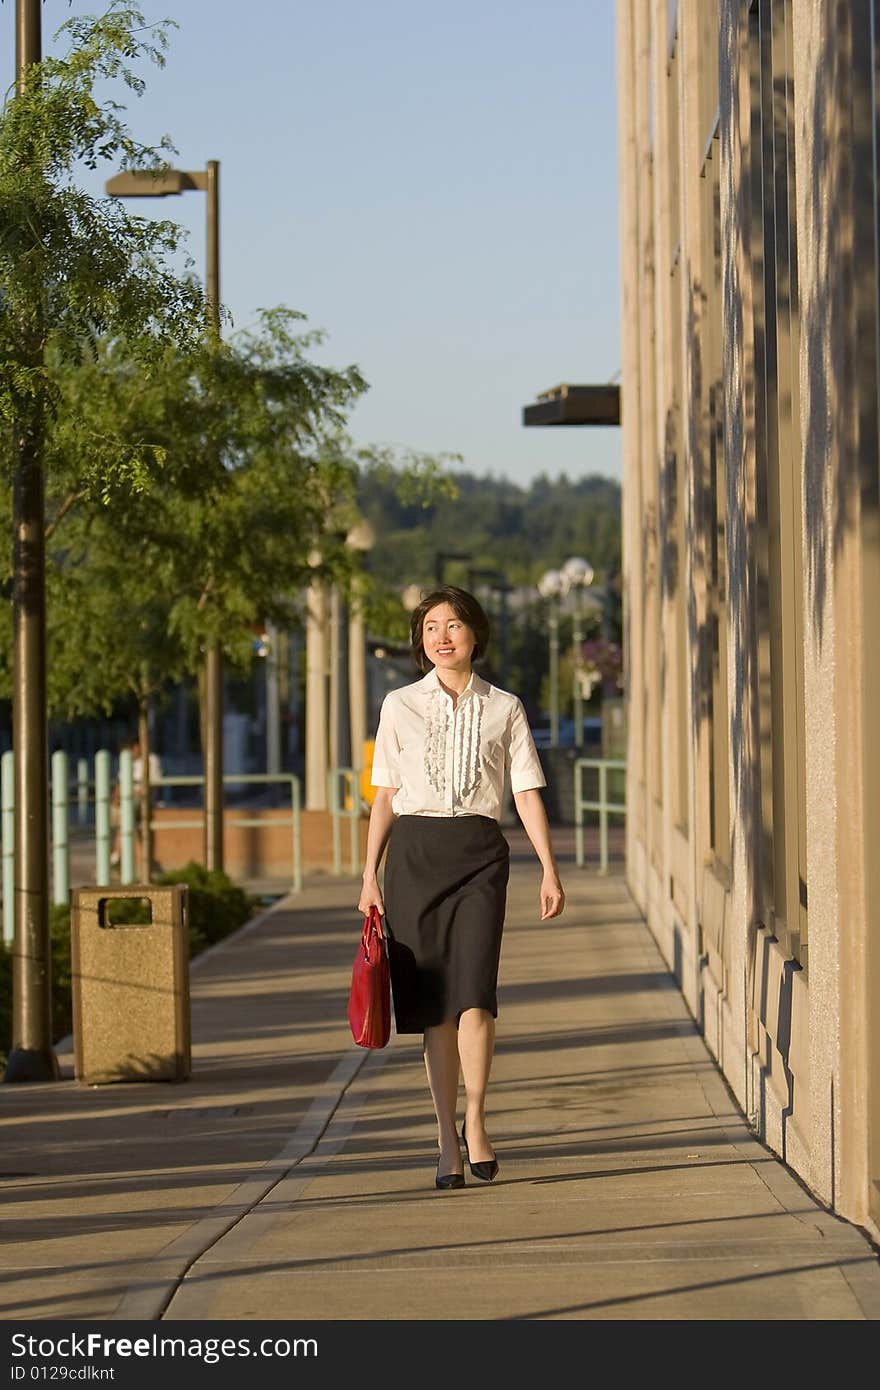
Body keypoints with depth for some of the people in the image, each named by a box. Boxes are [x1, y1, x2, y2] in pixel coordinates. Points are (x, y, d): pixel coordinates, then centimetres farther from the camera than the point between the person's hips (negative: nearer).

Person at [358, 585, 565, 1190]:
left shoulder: (504, 708, 8)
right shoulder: (400, 706, 9)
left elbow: (527, 792, 6)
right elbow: (385, 795, 12)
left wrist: (550, 870, -3)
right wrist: (370, 876, 7)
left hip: (479, 853, -1)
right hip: (415, 851, 1)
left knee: (474, 992, -16)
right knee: (432, 1003, 1)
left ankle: (475, 1119, 2)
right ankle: (448, 1144, 8)